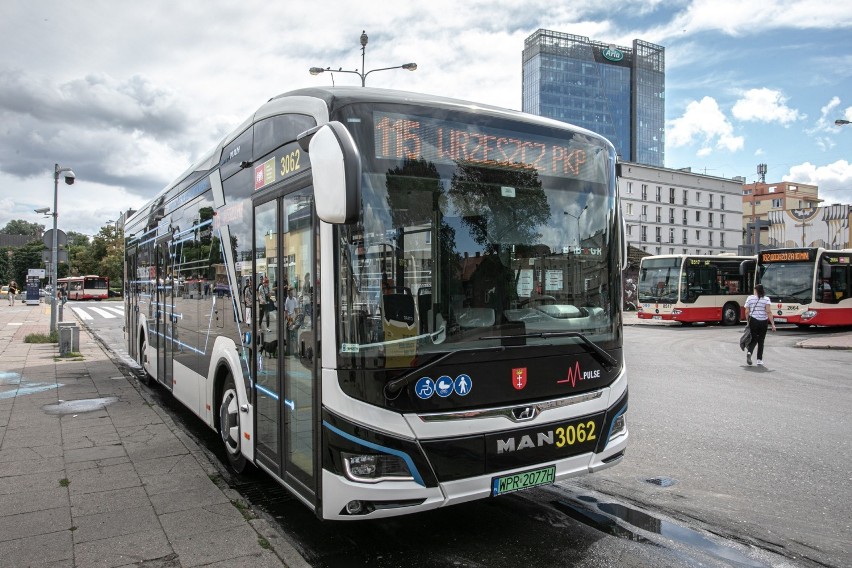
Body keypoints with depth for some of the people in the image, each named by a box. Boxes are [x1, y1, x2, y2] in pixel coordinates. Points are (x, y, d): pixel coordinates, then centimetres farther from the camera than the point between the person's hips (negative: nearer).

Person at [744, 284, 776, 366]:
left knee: (753, 339, 9)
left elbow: (747, 312, -1)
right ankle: (759, 359, 11)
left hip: (753, 321, 0)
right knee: (761, 341, 10)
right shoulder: (766, 299, -3)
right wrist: (772, 324, -10)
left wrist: (748, 322, 11)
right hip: (763, 322, 0)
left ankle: (749, 352, -20)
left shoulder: (750, 298, 1)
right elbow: (768, 312, -11)